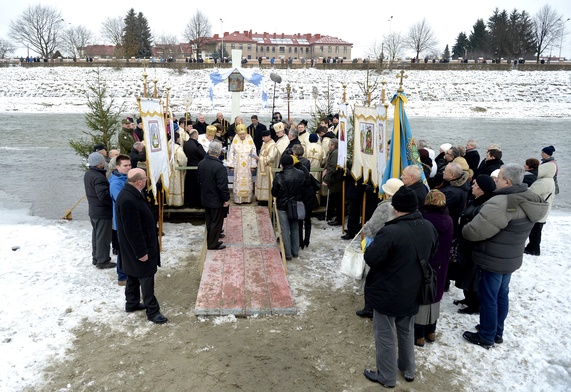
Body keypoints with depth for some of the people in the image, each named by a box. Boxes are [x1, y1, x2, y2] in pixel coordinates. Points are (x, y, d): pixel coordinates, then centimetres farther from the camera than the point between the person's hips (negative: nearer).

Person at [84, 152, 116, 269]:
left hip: (93, 210, 10)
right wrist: (115, 202, -16)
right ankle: (102, 261, 9)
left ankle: (96, 258, 32)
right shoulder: (98, 177, -25)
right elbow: (103, 195, -29)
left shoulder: (88, 174, 7)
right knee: (103, 237, 1)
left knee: (96, 234, 20)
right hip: (103, 212, -10)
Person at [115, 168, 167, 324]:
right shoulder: (128, 200, -31)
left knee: (134, 275, 22)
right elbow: (132, 230, -27)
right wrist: (142, 251, -20)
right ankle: (152, 311, 13)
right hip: (137, 247, -10)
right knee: (147, 278, 1)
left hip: (135, 246, 10)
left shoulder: (132, 193, 2)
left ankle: (132, 304, 37)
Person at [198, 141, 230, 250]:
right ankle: (213, 244, 15)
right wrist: (226, 199, -13)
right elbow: (222, 185, -24)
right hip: (216, 199, -7)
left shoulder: (201, 163, -2)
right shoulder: (219, 166, -26)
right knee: (216, 221, 6)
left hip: (205, 197, 7)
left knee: (209, 220, 21)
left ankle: (210, 240, 37)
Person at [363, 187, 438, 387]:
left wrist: (374, 244, -6)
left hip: (387, 293, -7)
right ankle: (408, 369, 41)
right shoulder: (429, 227, -5)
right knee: (407, 332, 25)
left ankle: (387, 377, 25)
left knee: (385, 335, 11)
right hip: (412, 292, 7)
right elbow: (431, 252, 12)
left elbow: (371, 258, -24)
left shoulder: (390, 232, -29)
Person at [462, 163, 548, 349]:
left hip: (494, 260, -9)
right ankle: (497, 332, 37)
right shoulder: (530, 200, 1)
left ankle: (486, 337, 22)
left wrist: (464, 230, -9)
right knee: (501, 295, 22)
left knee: (488, 297, 7)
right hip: (511, 258, 9)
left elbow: (475, 231, -30)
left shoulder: (501, 203, -30)